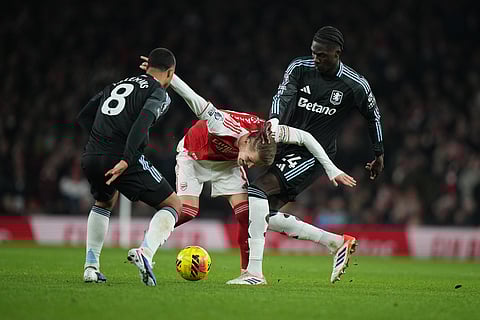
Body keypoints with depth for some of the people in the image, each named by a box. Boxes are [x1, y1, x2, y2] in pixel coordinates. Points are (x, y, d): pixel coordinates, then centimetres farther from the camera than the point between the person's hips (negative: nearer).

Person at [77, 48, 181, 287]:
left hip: (90, 158, 6)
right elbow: (142, 123, -14)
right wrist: (126, 160, -21)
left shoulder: (116, 85, 24)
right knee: (173, 206, 9)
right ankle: (145, 252, -17)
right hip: (121, 159, -6)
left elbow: (83, 116, 21)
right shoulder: (159, 93, 4)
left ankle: (91, 266, 24)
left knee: (104, 202, 36)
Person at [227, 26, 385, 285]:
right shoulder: (300, 68, -1)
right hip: (288, 145, 6)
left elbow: (373, 115, 12)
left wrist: (379, 154, 22)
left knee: (258, 190, -25)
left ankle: (254, 271, -27)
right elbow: (283, 95, -16)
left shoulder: (356, 86, -6)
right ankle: (338, 243, 19)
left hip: (313, 155, -6)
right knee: (268, 216, 3)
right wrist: (274, 120, -38)